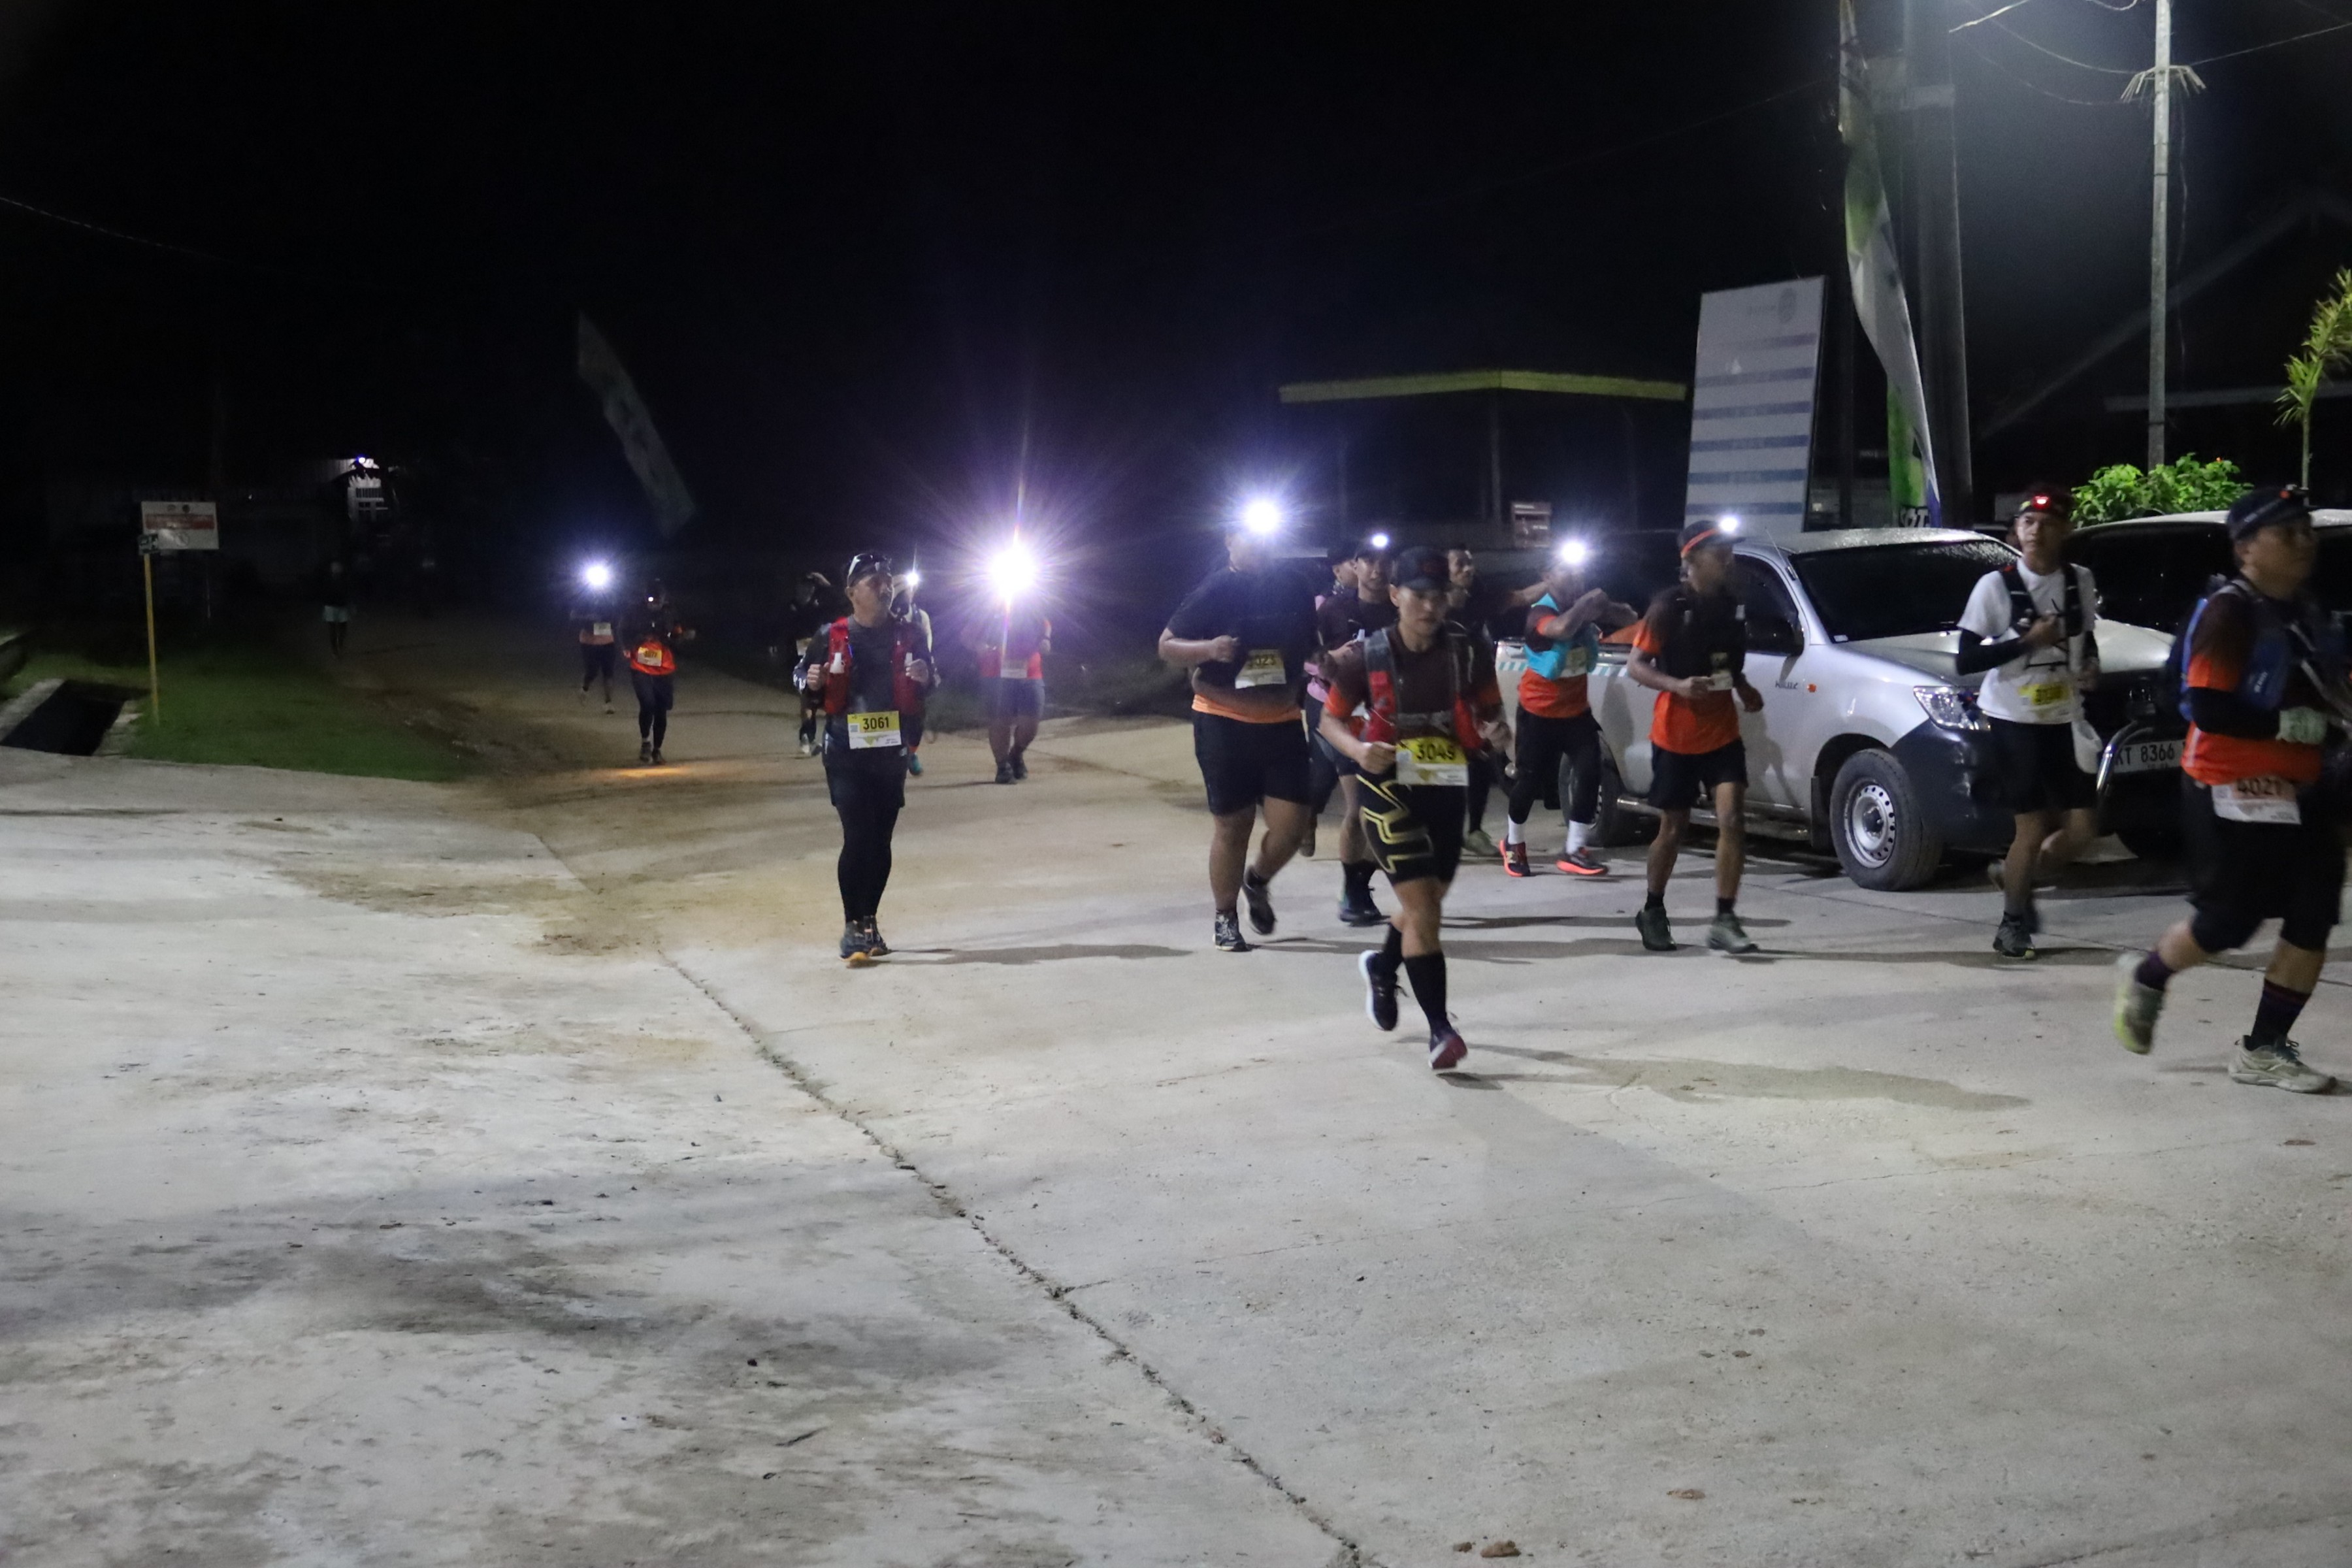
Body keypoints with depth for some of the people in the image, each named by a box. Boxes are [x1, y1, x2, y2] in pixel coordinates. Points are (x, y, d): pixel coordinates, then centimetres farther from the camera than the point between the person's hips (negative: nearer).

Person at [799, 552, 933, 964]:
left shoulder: (909, 635, 4)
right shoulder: (833, 638, -2)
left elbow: (930, 685, 14)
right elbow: (803, 673, 9)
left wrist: (924, 678, -9)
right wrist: (812, 682, -14)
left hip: (892, 752, 3)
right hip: (846, 754, -3)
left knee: (880, 841, 9)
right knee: (857, 838, -9)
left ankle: (870, 923, 22)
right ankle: (852, 928, 0)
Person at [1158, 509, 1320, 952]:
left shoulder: (1294, 587, 6)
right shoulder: (1215, 591, -7)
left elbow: (1312, 646, 21)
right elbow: (1167, 645, -6)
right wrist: (1210, 648, -23)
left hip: (1282, 723, 4)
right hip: (1224, 723, -3)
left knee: (1291, 822, -4)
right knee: (1232, 825, 2)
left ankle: (1257, 882, 27)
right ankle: (1225, 918, 18)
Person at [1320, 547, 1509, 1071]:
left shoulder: (1467, 652, -4)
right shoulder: (1364, 656, -10)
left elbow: (1490, 709, 8)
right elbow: (1332, 719, 0)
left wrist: (1496, 733, -15)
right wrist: (1359, 750, -20)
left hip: (1447, 787, 4)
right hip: (1388, 787, -4)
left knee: (1426, 904, 20)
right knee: (1421, 907, -14)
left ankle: (1382, 967, 51)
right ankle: (1440, 1028, -10)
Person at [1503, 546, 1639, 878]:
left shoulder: (1586, 605, 0)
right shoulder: (1540, 613, -21)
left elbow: (1631, 619, -6)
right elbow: (1561, 629, -44)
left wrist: (1603, 607, -24)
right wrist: (1584, 605, -33)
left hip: (1577, 710, 5)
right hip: (1539, 712, -5)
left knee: (1591, 773, -9)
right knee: (1529, 780, 4)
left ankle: (1574, 851, -2)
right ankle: (1513, 843, 29)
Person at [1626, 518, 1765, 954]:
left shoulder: (1730, 606, 6)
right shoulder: (1669, 606, -10)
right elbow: (1636, 666, -11)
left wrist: (1744, 689, 2)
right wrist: (1677, 685, -26)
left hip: (1722, 733, 4)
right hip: (1675, 735, -4)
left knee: (1732, 820, -12)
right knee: (1673, 829, 7)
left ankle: (1725, 920, -8)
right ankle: (1652, 912, 28)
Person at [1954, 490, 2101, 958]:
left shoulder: (2080, 582, 5)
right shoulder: (1995, 586, -9)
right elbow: (1966, 660, -11)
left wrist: (2091, 668, -1)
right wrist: (2027, 641, -19)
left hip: (2064, 719, 5)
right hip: (2012, 719, -5)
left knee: (2083, 826, 1)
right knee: (2034, 825, -4)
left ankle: (2015, 876, 28)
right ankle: (2013, 924, 13)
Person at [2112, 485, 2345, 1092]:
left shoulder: (2307, 614, 11)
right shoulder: (2229, 614, -16)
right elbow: (2206, 706, -24)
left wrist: (2333, 716, 5)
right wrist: (2284, 724, -23)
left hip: (2296, 790, 8)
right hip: (2231, 792, -8)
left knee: (2313, 918, 3)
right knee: (2229, 922, -2)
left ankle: (2265, 1049, 12)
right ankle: (2144, 979, 28)